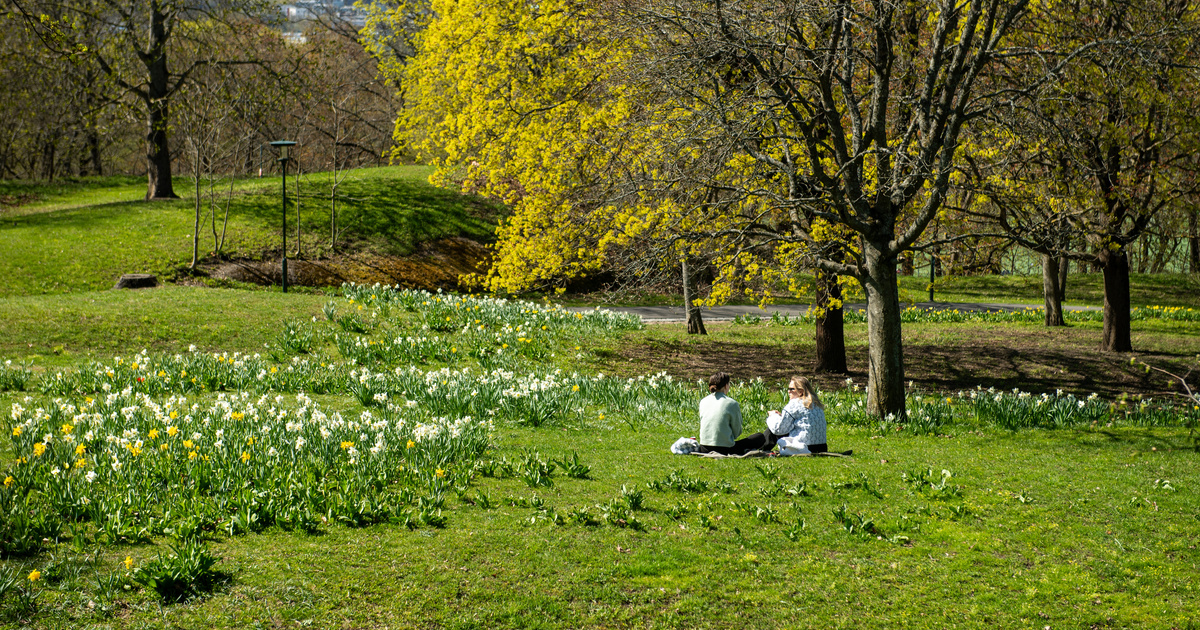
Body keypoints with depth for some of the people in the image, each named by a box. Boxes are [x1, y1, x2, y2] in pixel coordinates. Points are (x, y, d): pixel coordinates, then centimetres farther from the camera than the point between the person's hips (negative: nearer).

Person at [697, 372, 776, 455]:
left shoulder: (703, 402, 6)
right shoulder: (732, 403, -9)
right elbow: (737, 431, -2)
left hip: (704, 449, 6)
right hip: (725, 450, -6)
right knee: (760, 437, 14)